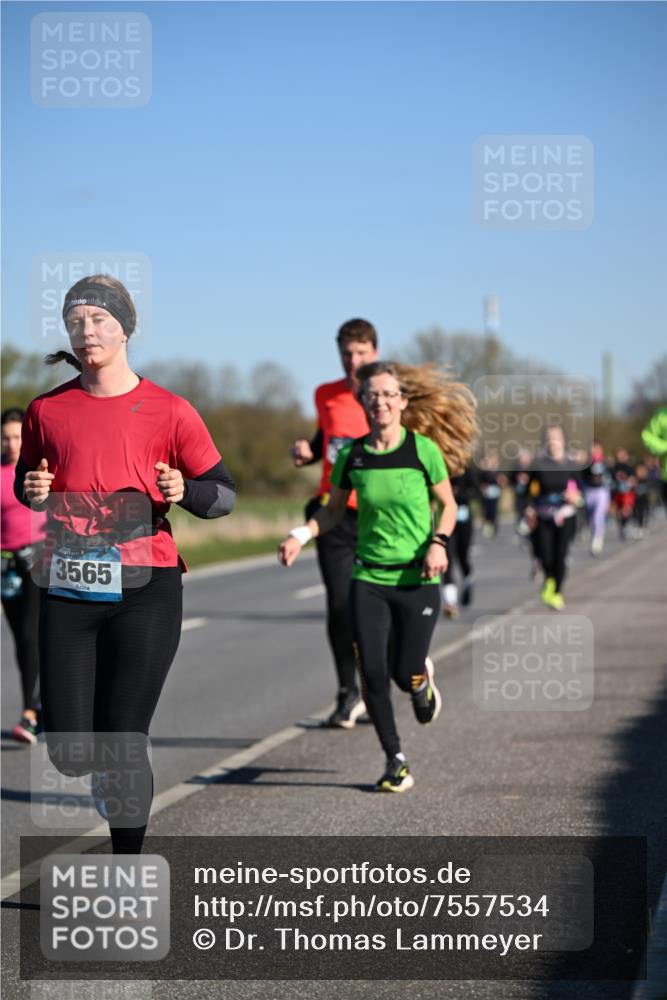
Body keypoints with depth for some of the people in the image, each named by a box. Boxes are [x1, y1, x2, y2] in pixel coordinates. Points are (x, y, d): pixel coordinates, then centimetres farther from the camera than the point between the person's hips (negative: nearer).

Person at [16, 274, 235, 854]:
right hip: (68, 592, 3)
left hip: (145, 592, -3)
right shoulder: (47, 410, 7)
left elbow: (224, 495, 5)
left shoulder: (169, 412, -1)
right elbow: (27, 482, 20)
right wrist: (33, 492, -3)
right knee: (69, 753, -1)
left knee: (123, 746, -3)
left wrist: (184, 492, -17)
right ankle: (111, 777, 36)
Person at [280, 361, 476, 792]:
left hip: (417, 579, -2)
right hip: (368, 578, 2)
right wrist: (301, 535, -5)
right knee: (372, 672, -7)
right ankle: (396, 761, 10)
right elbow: (334, 510, 12)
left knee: (405, 675, 1)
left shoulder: (424, 449, -8)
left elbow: (448, 505, 3)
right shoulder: (352, 456, -1)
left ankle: (423, 679, 41)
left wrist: (439, 542, -15)